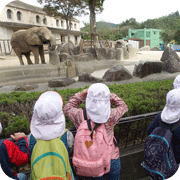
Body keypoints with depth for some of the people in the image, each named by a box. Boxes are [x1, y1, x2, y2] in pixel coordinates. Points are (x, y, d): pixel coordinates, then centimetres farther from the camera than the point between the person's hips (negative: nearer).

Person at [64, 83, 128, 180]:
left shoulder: (81, 116, -23)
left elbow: (67, 108, 0)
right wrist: (110, 95, -4)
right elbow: (124, 107, 0)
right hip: (112, 159, 0)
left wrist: (82, 94, -5)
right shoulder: (111, 115, -23)